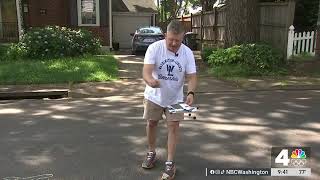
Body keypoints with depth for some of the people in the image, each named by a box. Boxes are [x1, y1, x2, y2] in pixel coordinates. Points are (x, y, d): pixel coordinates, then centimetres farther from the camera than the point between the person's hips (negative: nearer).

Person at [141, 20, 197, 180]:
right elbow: (146, 71, -29)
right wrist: (150, 80, -53)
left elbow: (192, 76, -13)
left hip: (175, 98, 1)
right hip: (154, 96, 0)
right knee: (151, 124, 11)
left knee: (173, 126, -3)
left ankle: (170, 163, 8)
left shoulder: (187, 53, -14)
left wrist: (191, 93, -34)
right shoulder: (154, 48, -20)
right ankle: (151, 153, 34)